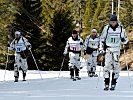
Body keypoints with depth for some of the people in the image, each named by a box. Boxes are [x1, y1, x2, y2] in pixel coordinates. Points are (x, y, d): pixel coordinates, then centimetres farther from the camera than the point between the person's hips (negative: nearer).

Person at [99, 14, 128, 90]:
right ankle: (107, 84, -8)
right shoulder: (106, 28, 0)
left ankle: (113, 84, 5)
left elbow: (125, 40, 11)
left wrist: (124, 40, -12)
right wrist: (101, 49, 4)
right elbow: (102, 39, 10)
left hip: (117, 50, 1)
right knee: (107, 65, -11)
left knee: (116, 66, -3)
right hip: (108, 49, -1)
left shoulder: (121, 29, 0)